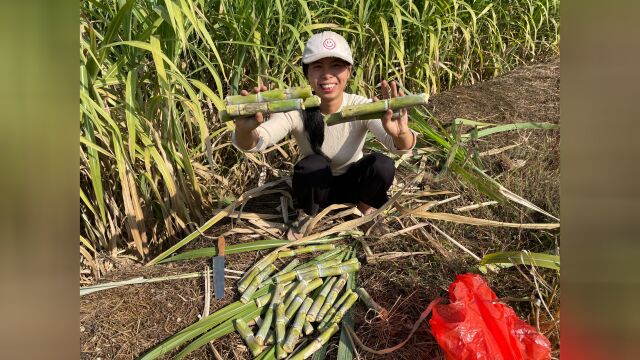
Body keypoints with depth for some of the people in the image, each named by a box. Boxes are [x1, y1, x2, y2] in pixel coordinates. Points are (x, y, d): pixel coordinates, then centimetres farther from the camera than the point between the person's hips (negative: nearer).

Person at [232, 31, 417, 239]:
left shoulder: (361, 107, -24)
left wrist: (400, 133, -64)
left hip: (353, 183, 1)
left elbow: (400, 146, -39)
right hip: (316, 187, 0)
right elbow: (255, 143, -39)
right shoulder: (296, 111, -24)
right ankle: (306, 215, -3)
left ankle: (366, 208, 1)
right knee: (311, 166, -34)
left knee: (382, 165, -30)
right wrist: (244, 130, -64)